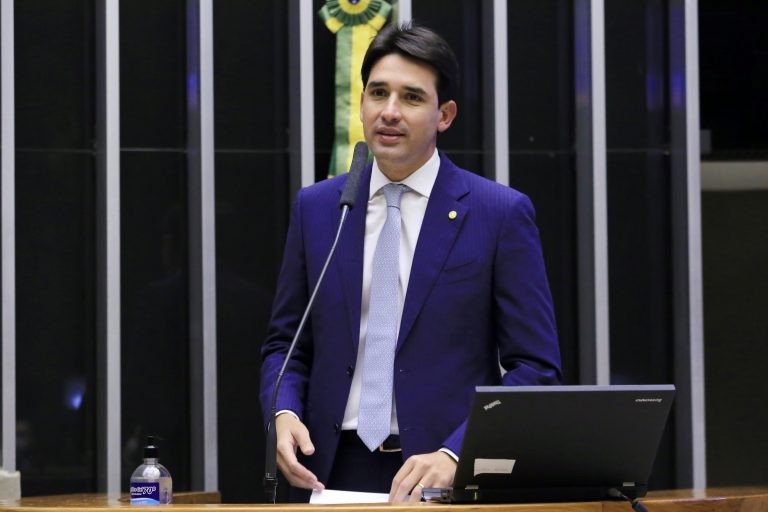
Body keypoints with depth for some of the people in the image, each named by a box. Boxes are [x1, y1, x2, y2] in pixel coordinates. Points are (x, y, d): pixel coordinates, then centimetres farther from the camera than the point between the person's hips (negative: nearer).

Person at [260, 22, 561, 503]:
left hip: (447, 476, -2)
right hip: (333, 471, 3)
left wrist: (455, 455, -18)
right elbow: (286, 344, 14)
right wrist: (284, 414, -7)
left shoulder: (501, 213, -3)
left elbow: (535, 367, -5)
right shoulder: (316, 209, 8)